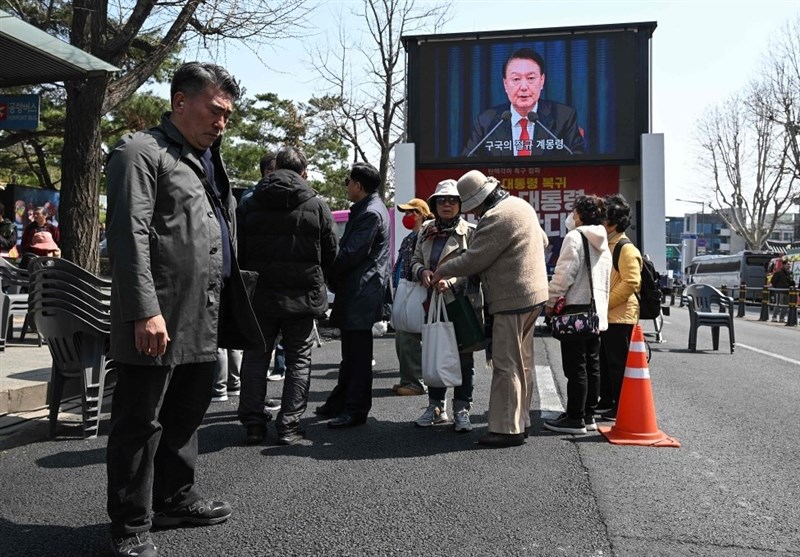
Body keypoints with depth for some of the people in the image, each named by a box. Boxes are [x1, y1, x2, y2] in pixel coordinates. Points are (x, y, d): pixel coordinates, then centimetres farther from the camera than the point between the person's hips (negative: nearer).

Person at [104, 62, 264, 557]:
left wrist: (230, 304, 18)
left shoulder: (209, 160, 20)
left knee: (189, 412, 19)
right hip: (160, 321, -9)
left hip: (205, 319, 9)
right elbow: (129, 236, -16)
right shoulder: (141, 152, -7)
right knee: (140, 420, 2)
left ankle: (176, 498, 35)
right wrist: (145, 311, -23)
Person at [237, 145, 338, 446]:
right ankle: (289, 426, 7)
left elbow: (238, 252, 6)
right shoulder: (317, 205, -3)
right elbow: (331, 254, 1)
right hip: (303, 296, -2)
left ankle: (253, 424, 14)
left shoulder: (249, 205, 3)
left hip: (259, 296, 2)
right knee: (298, 360, 8)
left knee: (255, 357, 12)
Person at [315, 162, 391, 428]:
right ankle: (341, 402, 28)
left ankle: (356, 410, 4)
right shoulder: (365, 209, 18)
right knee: (350, 352, 17)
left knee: (358, 354, -3)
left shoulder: (371, 213, -15)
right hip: (354, 290, 10)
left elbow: (352, 253, -20)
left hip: (361, 290, -10)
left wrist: (329, 273, -7)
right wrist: (334, 275, 8)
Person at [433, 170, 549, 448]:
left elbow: (473, 260, -17)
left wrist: (442, 271, -3)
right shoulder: (521, 205, 13)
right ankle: (521, 420, 25)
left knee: (506, 364, -5)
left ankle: (507, 428, -1)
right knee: (522, 362, 16)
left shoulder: (496, 217, -19)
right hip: (533, 294, 11)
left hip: (512, 300, -11)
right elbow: (543, 240, 25)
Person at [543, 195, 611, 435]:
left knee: (576, 366, -5)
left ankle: (575, 419, -1)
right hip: (597, 309, 9)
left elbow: (564, 273, -16)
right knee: (592, 365, 11)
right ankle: (589, 415, 18)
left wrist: (550, 302, -8)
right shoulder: (603, 242, 17)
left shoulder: (575, 237, -10)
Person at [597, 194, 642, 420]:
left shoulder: (626, 249, -13)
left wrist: (604, 303, -20)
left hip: (620, 316, -9)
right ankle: (606, 403, 27)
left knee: (618, 363, -2)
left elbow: (631, 283, -21)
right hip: (604, 315, 9)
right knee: (604, 362, 16)